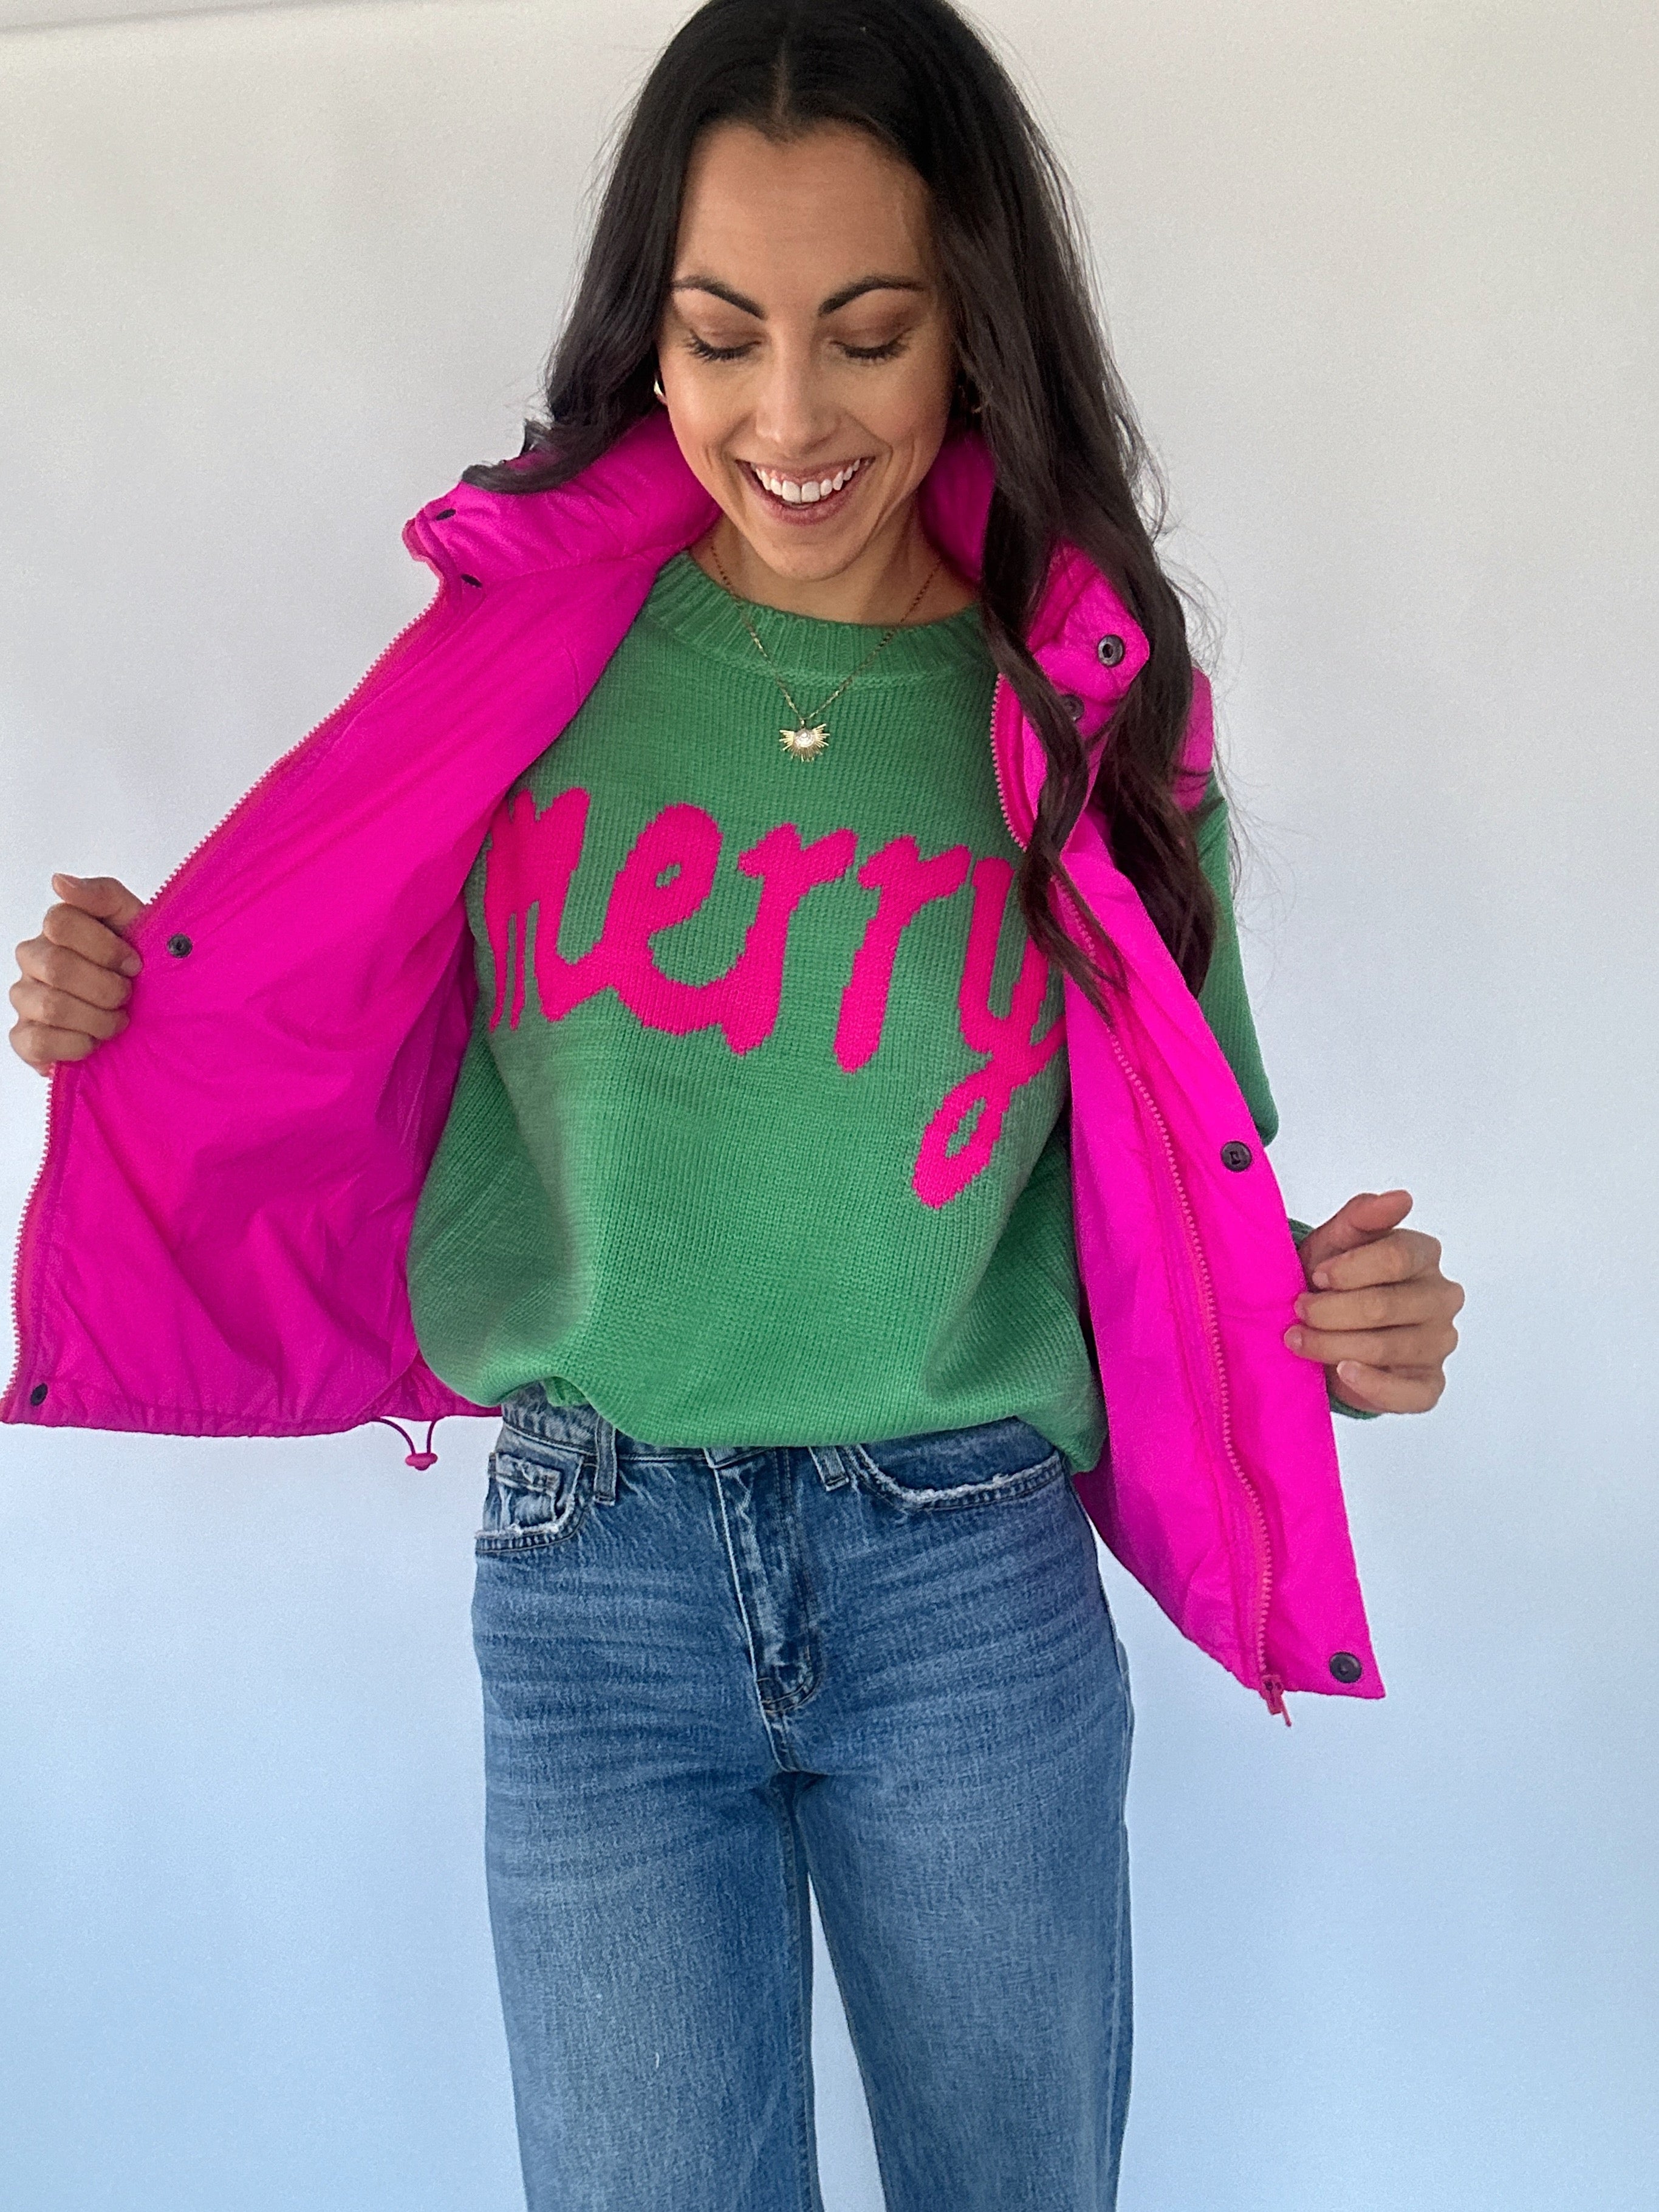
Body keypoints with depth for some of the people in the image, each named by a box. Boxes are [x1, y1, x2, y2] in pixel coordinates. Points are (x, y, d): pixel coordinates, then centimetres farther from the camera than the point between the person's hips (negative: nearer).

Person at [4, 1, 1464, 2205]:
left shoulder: (1088, 702, -3)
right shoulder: (533, 640, -3)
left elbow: (1184, 1173, 5)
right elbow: (346, 1041, 8)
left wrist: (1330, 1314, -15)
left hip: (976, 1586, 1)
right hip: (596, 1578, 0)